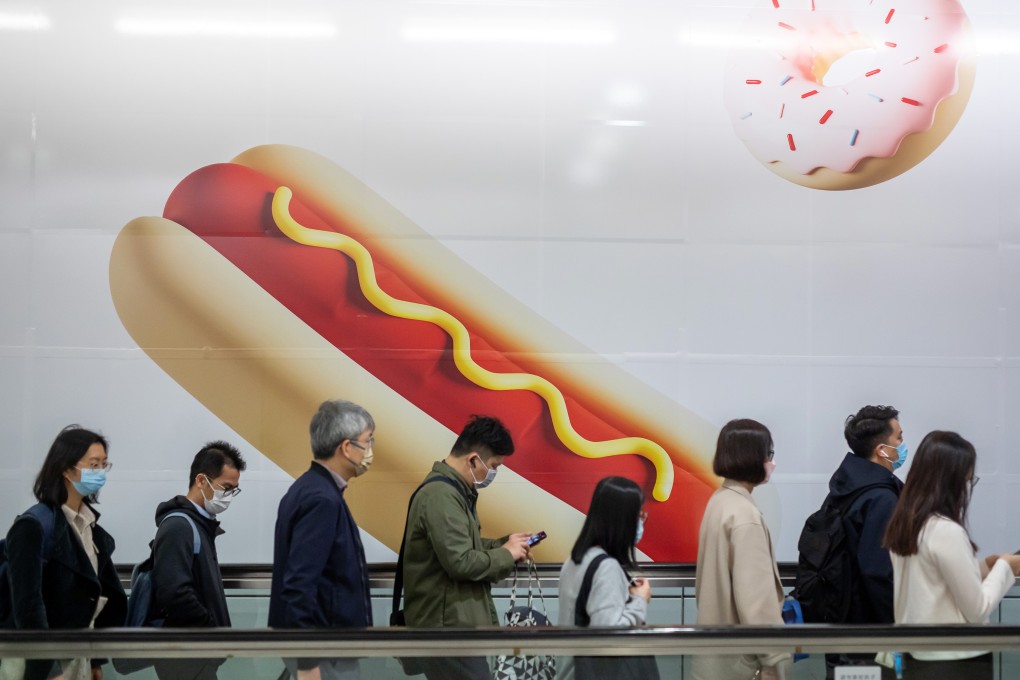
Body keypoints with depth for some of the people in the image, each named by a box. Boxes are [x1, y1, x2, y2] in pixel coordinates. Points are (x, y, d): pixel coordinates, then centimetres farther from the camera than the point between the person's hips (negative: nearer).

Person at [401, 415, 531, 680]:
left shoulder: (452, 489, 14)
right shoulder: (441, 495, -20)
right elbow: (460, 562, -25)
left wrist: (504, 543, 8)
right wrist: (506, 555, -11)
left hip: (454, 622, 11)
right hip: (448, 626, -11)